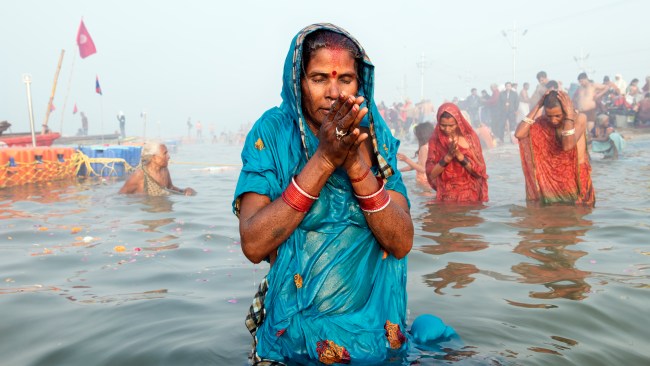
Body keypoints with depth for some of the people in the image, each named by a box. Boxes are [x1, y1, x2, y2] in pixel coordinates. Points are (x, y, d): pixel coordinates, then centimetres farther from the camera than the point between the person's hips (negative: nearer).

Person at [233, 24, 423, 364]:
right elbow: (253, 245, -22)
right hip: (294, 331, -2)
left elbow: (401, 243, -13)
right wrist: (324, 159, -27)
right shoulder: (272, 132, -12)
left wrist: (357, 165, -27)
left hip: (373, 327, 3)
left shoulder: (375, 136, -6)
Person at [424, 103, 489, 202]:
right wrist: (448, 156, -20)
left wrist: (459, 155, -20)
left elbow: (479, 171, -9)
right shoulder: (435, 140, -2)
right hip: (446, 198, 0)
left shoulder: (470, 138, -4)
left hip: (470, 197, 0)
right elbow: (431, 174, -8)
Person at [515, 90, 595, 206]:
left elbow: (568, 146, -30)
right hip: (552, 176, 2)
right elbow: (519, 134, -24)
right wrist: (537, 106, -20)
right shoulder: (543, 121, -6)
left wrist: (569, 114, -29)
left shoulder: (579, 118, -13)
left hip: (574, 177, -2)